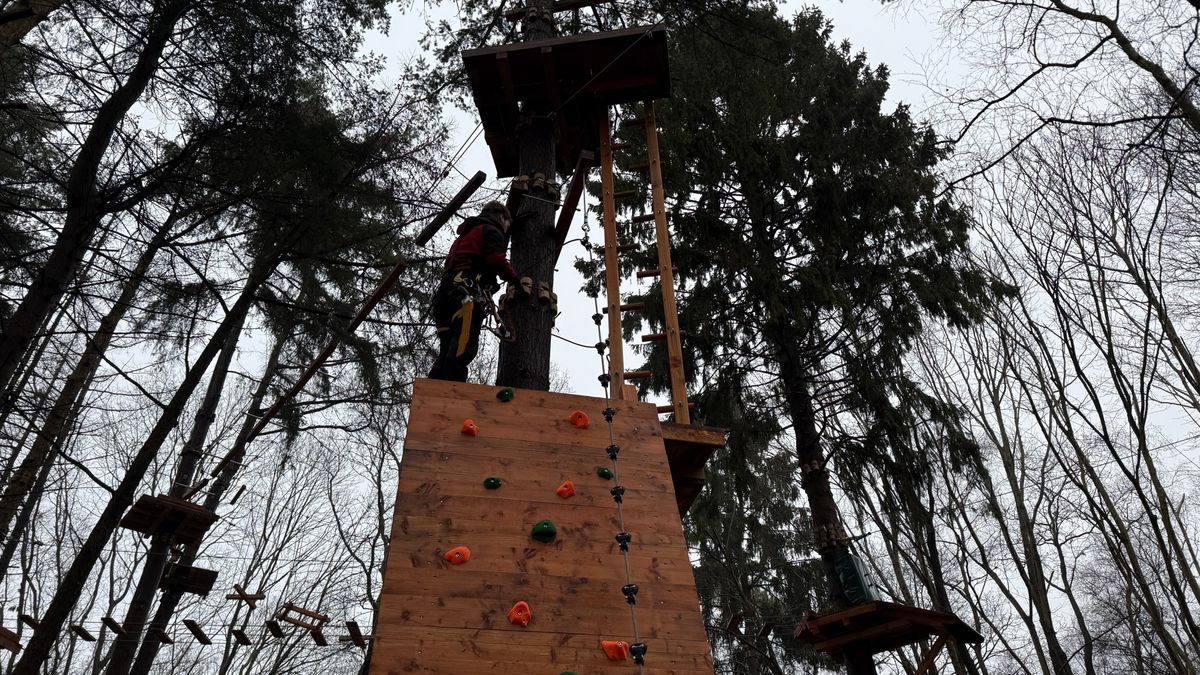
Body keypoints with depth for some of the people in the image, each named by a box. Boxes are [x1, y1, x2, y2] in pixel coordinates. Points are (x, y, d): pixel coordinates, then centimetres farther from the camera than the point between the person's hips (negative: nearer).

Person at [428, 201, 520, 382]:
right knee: (462, 350, -22)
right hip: (466, 292, -9)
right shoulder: (492, 230, 10)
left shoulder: (466, 233, 38)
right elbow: (496, 260, -7)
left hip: (444, 291, 9)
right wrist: (515, 278, 6)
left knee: (447, 352, 4)